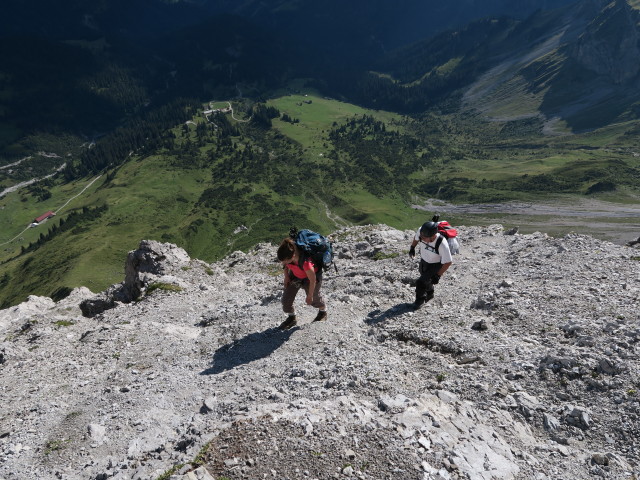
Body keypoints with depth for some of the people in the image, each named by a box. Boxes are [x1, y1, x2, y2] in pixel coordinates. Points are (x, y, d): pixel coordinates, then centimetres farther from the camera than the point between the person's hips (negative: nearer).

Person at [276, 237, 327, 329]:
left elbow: (313, 280, -29)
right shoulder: (287, 254, -31)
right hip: (295, 274, 5)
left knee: (314, 298, 13)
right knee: (286, 298, 1)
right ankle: (291, 318, 26)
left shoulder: (305, 262, -46)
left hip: (311, 275, -5)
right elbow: (284, 264, -2)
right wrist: (286, 276, -6)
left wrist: (310, 296, -17)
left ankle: (323, 312, 45)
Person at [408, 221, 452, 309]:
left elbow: (447, 262, -28)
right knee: (426, 279, 27)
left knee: (421, 282, -9)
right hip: (424, 260, 5)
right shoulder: (421, 231, -31)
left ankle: (420, 300, 23)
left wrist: (438, 275, -23)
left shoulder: (442, 244, -43)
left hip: (436, 265, -5)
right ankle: (429, 293, 59)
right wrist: (412, 247, 10)